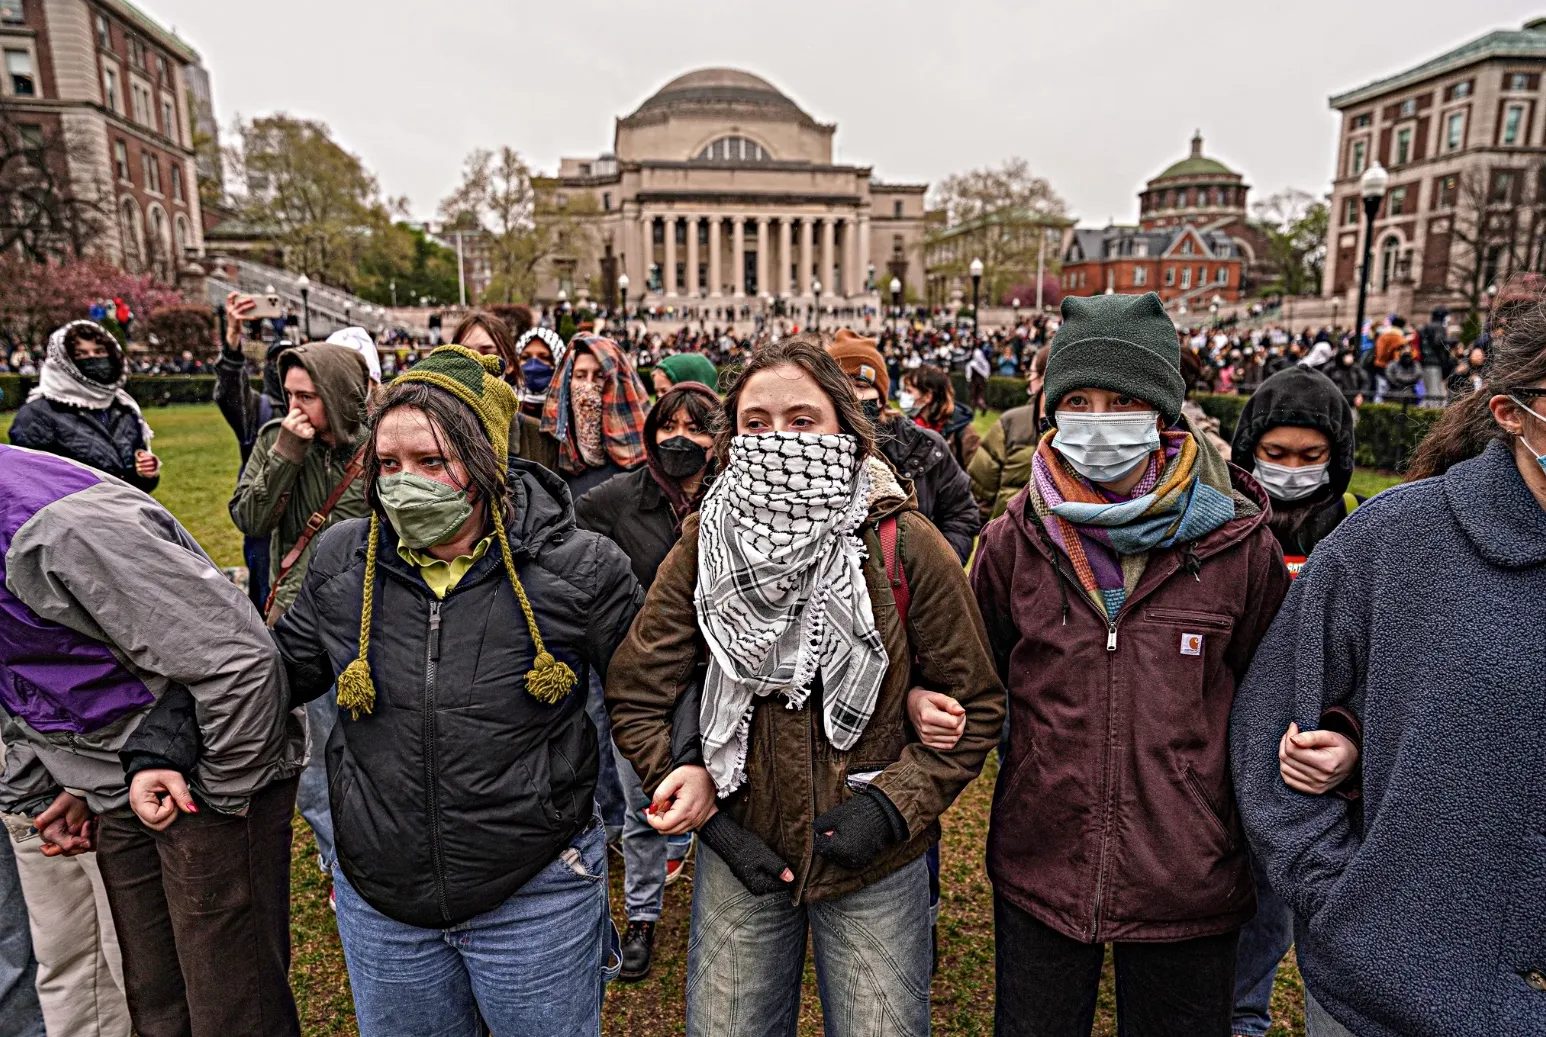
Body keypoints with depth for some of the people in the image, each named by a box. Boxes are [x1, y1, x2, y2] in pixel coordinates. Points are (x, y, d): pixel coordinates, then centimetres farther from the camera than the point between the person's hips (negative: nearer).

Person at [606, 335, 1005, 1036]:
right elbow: (636, 697, -3)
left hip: (879, 870, -1)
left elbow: (974, 705, -6)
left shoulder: (907, 546, -13)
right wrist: (702, 810, -8)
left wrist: (896, 803, -14)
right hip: (740, 859, 2)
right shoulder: (702, 547, -8)